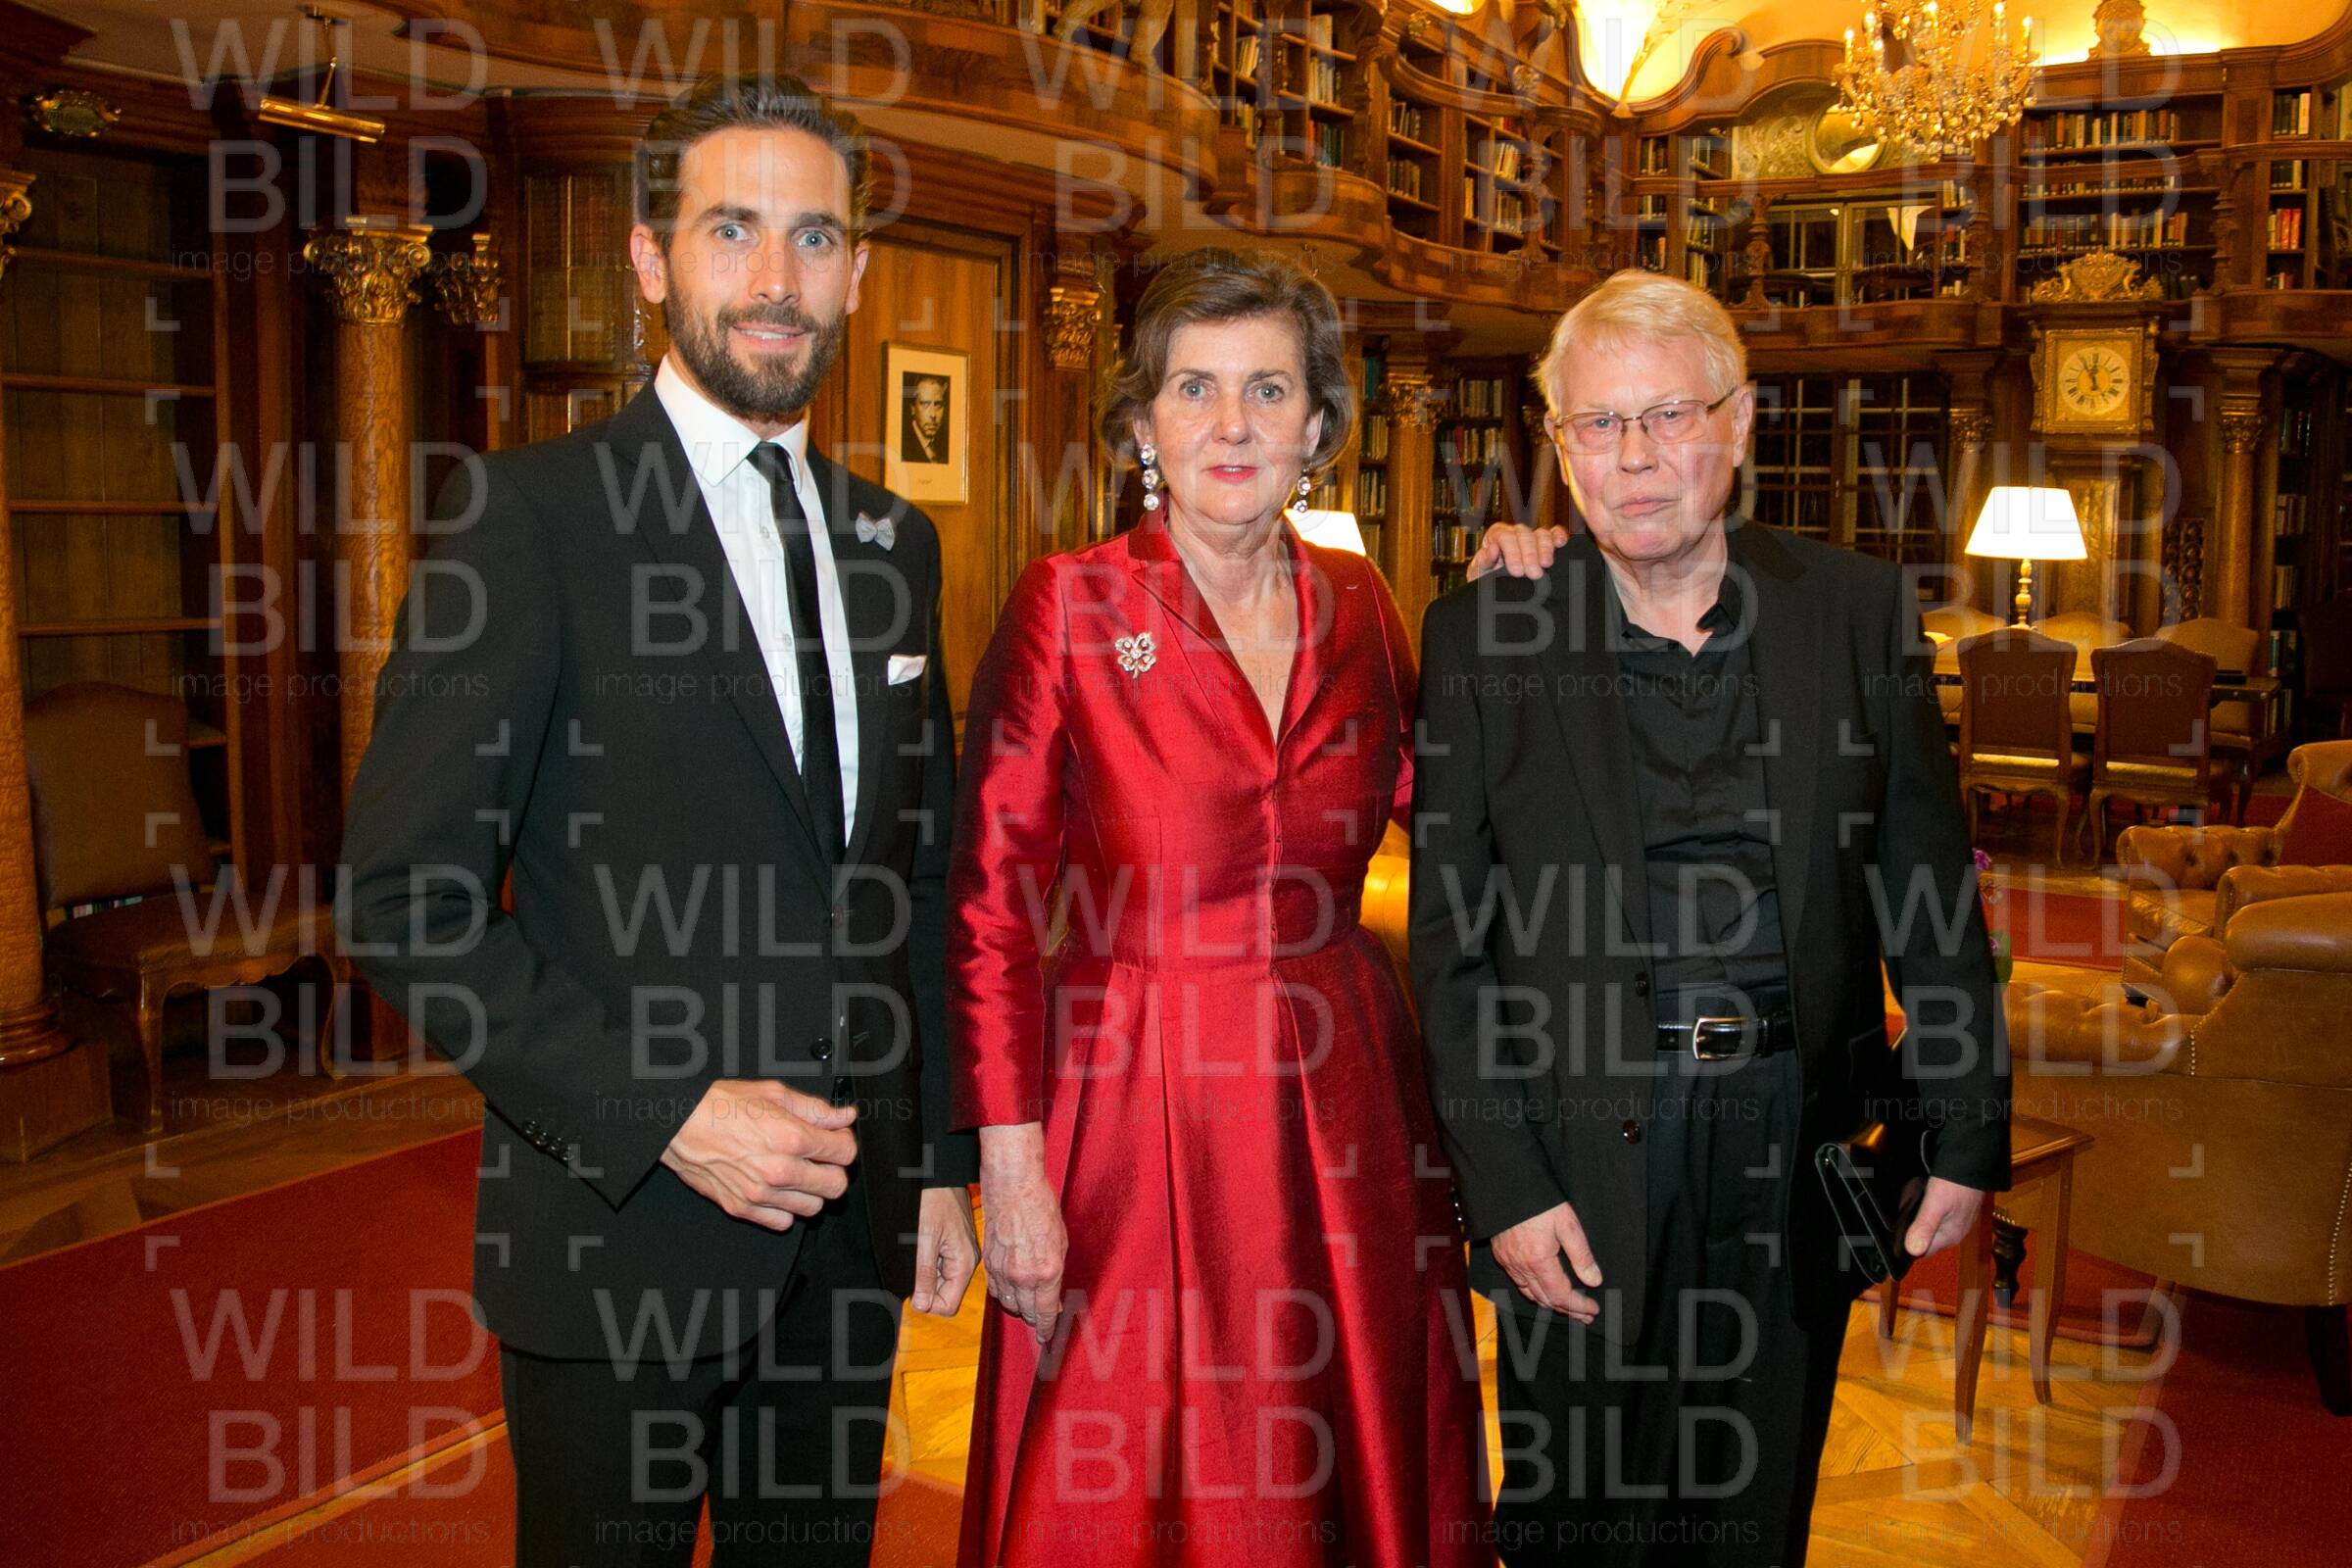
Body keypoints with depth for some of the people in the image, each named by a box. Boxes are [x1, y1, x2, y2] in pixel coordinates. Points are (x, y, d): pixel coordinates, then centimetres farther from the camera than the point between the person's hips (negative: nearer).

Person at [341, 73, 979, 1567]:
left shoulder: (895, 539, 8)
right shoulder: (528, 512, -10)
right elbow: (410, 897, -14)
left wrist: (940, 1159, 11)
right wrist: (666, 1114, -19)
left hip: (850, 1224, 5)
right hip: (617, 1241, -5)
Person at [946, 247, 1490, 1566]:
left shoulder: (1359, 605, 5)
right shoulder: (1068, 605, -7)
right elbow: (990, 905, -9)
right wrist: (1009, 1160, -13)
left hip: (1343, 1108, 4)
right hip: (1136, 1108, -4)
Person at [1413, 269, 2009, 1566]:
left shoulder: (1860, 610, 1)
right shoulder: (1480, 639, -4)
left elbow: (1930, 893, 5)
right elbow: (1449, 941, -4)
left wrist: (1967, 1134, 3)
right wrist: (1503, 1187, -9)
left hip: (1796, 1152, 2)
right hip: (1579, 1163, -1)